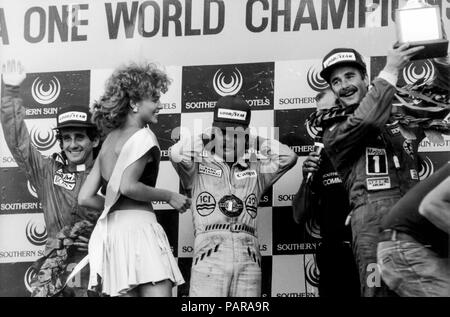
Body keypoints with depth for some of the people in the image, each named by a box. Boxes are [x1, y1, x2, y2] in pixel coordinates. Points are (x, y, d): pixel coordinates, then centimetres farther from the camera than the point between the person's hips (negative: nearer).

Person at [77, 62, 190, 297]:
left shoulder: (110, 139, 21)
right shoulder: (143, 136, -2)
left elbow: (85, 197, 16)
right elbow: (128, 186, -17)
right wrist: (169, 196, -5)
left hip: (108, 230, 8)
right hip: (137, 225, -8)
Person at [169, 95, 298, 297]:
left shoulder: (255, 170, 22)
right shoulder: (199, 168, 14)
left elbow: (288, 156, 10)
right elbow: (177, 153, -5)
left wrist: (250, 141, 19)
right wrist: (208, 138, 13)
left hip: (248, 259, 3)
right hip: (209, 256, -3)